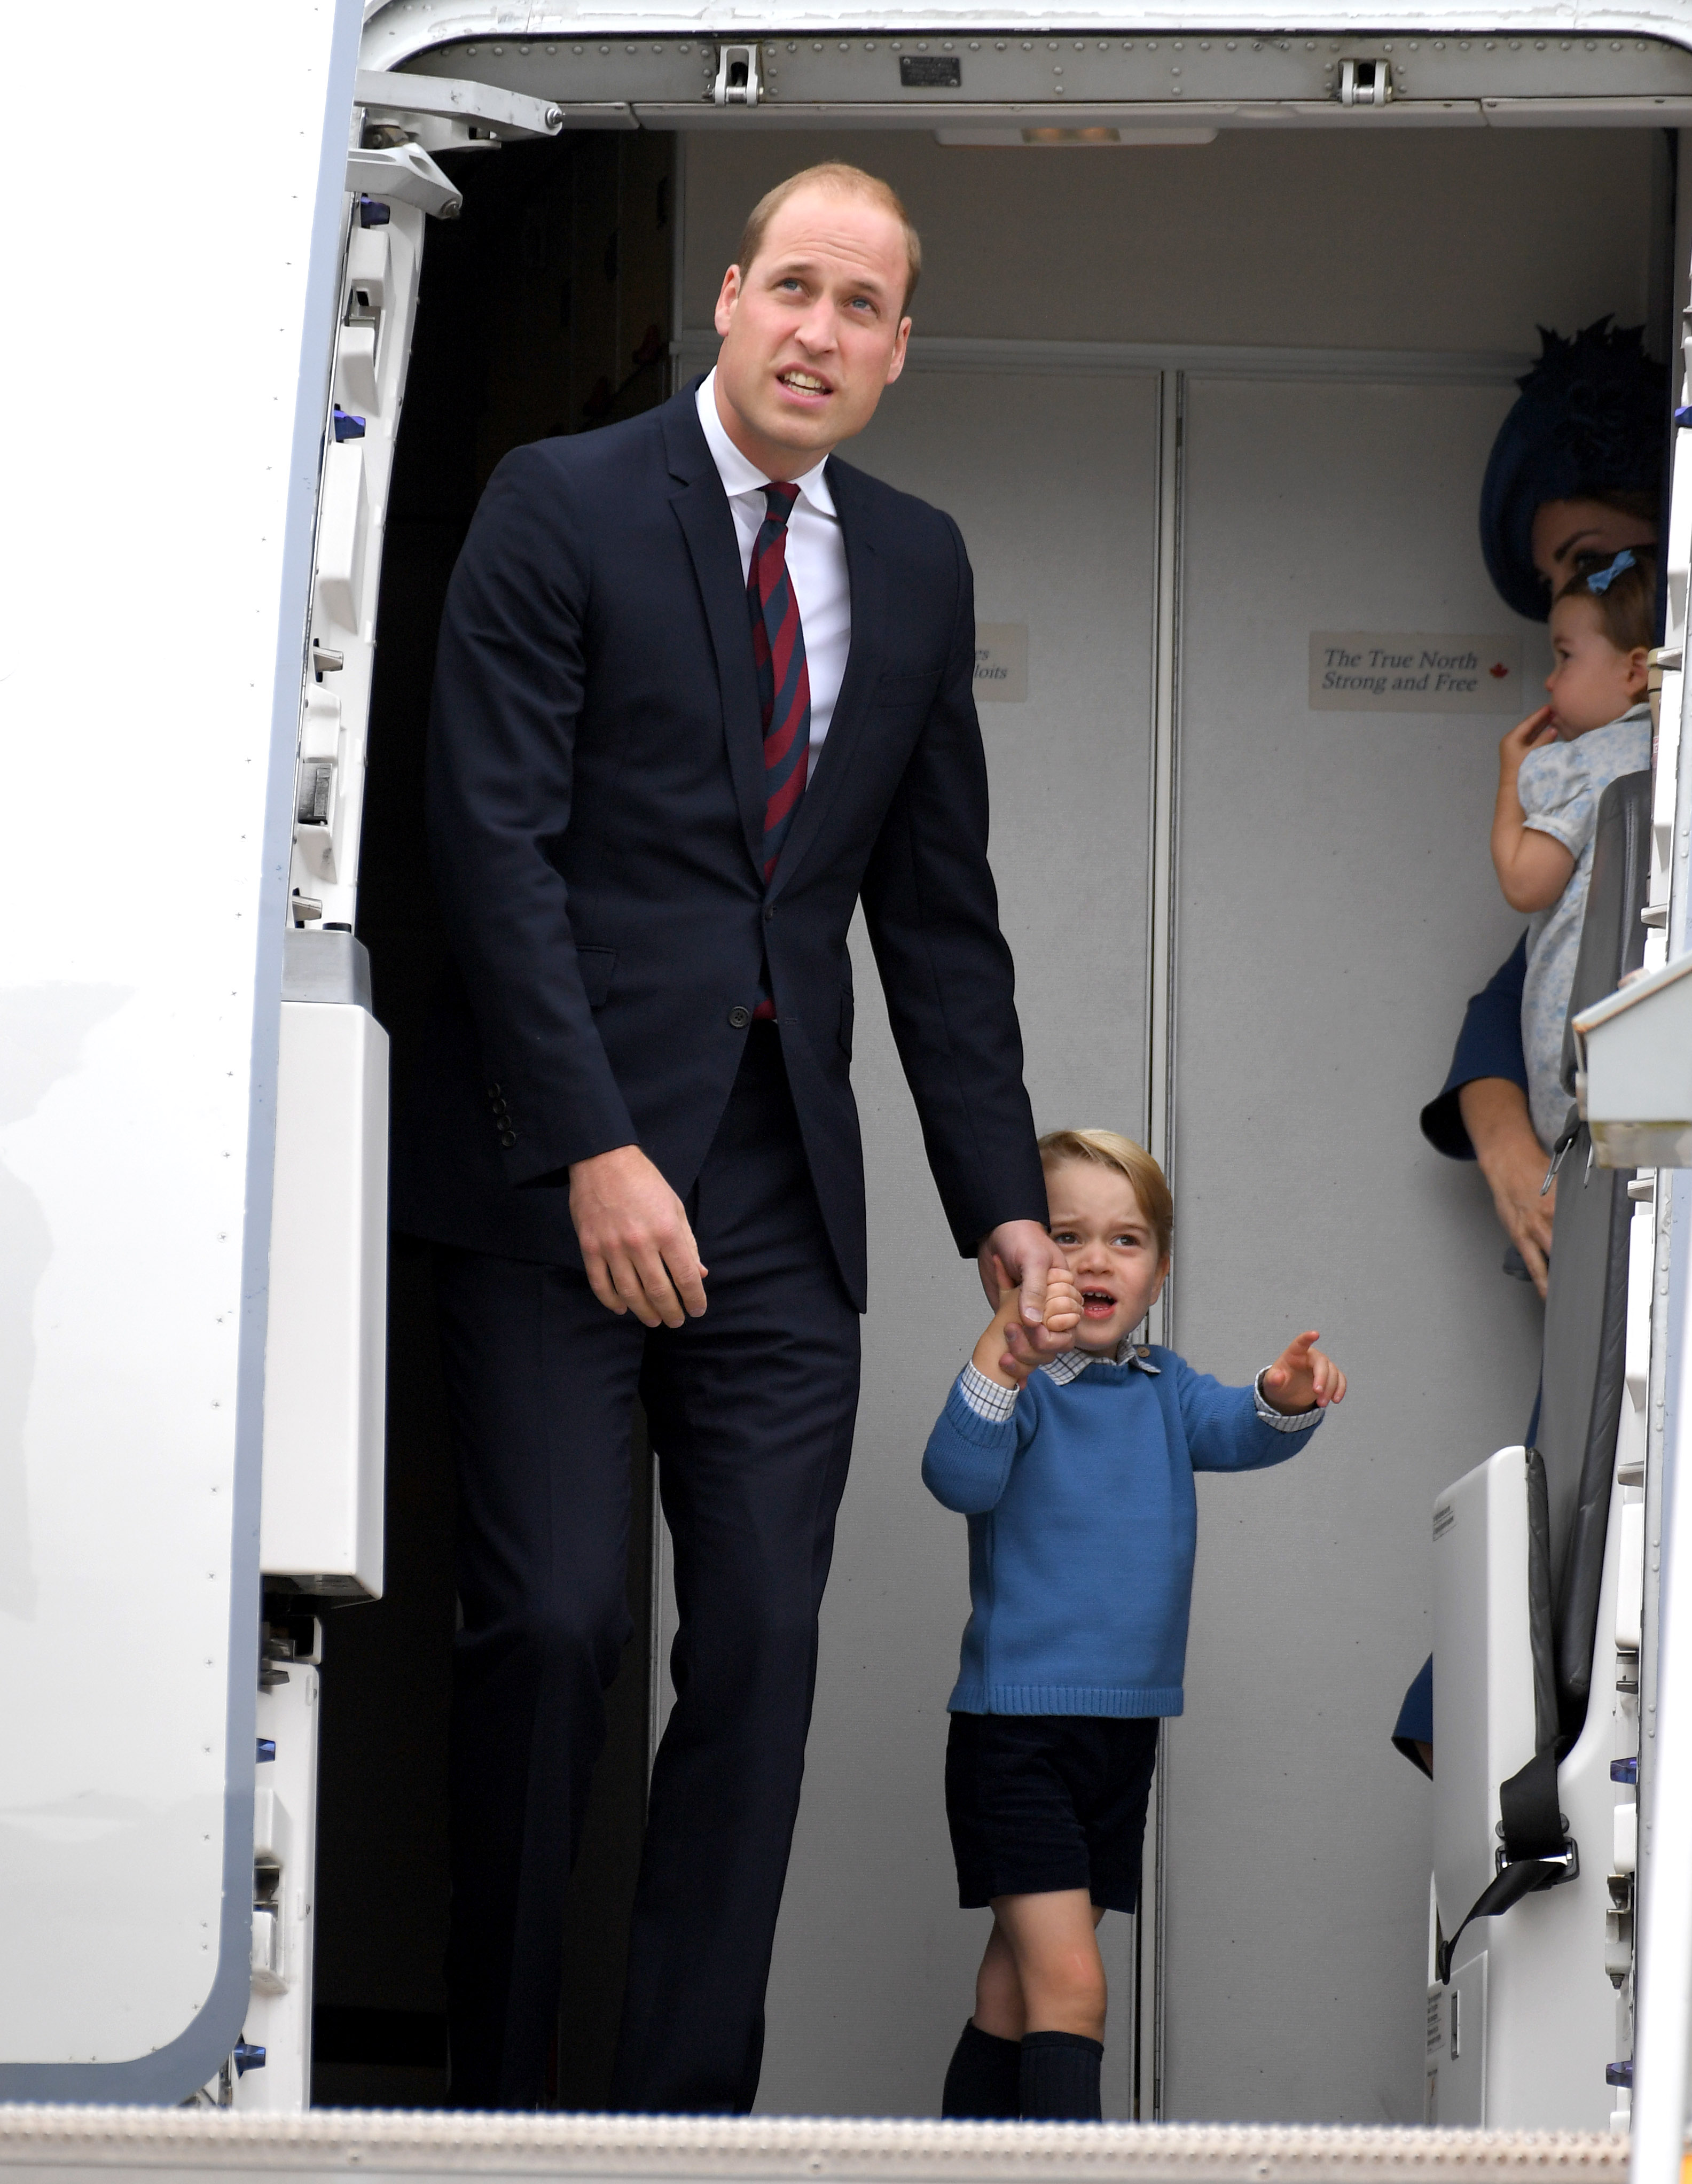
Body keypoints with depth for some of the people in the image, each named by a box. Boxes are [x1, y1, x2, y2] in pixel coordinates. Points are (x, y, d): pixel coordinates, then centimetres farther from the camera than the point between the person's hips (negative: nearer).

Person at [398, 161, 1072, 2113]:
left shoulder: (916, 565, 13)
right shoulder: (564, 504, -2)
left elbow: (940, 909, 16)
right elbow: (495, 840, -9)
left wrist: (1002, 1200, 10)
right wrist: (594, 1152, -17)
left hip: (780, 1180, 5)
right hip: (555, 1167, -4)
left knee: (764, 1644, -2)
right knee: (553, 1621, -9)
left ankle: (689, 2110, 3)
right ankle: (490, 2090, 5)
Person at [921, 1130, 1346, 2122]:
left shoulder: (1164, 1388, 9)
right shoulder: (1018, 1385, -10)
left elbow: (1233, 1431, -8)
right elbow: (961, 1479, -27)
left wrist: (1288, 1400, -31)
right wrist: (1005, 1355, -43)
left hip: (1126, 1731, 7)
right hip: (1017, 1729, -7)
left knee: (1021, 1984, 14)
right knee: (1071, 1984, -16)